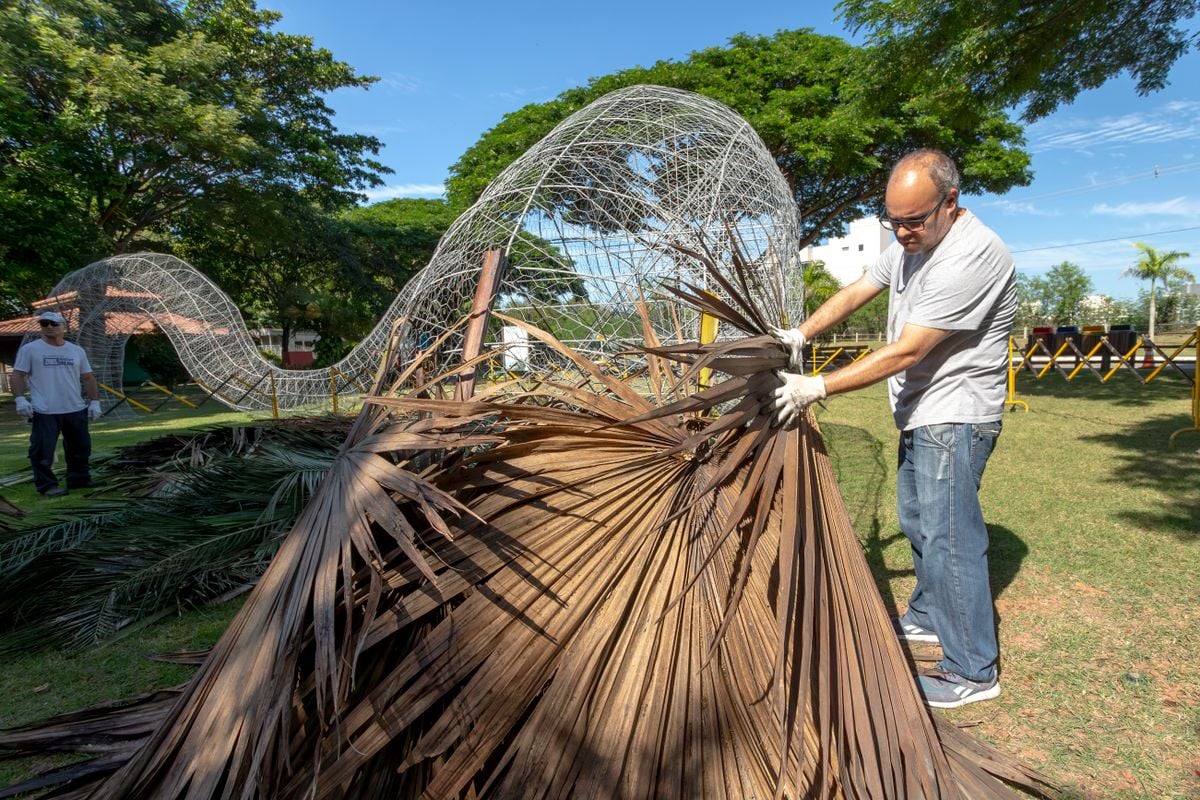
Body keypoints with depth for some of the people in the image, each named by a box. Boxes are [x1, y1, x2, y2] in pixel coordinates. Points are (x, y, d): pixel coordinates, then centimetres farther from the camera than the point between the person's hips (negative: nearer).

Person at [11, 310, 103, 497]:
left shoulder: (77, 351, 10)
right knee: (43, 450, -3)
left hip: (76, 410, 4)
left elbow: (88, 378, 13)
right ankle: (47, 485, 7)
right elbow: (18, 375, -1)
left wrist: (94, 401, 6)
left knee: (80, 448, 12)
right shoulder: (29, 349, 0)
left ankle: (79, 479, 26)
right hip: (44, 412, -4)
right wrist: (20, 399, -14)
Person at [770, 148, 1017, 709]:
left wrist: (818, 388, -27)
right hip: (921, 411, 10)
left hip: (955, 416, -10)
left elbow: (906, 352, -28)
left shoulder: (973, 255, -25)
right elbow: (856, 292, 13)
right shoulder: (911, 241, 5)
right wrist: (800, 335, 0)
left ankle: (974, 671, 8)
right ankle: (928, 617, 39)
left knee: (948, 535, -7)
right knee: (917, 520, 20)